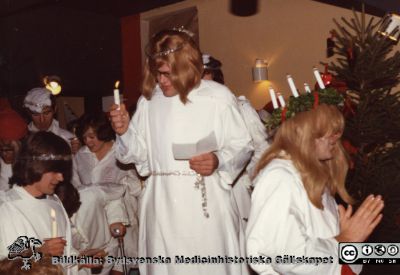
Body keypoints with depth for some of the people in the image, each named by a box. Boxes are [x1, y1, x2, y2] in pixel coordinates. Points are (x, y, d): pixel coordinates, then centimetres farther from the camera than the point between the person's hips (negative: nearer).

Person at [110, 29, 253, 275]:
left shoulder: (218, 96, -5)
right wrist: (125, 132, -7)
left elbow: (242, 146, 0)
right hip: (162, 206, 3)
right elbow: (140, 152, 11)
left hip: (206, 204, -3)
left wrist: (219, 161, -18)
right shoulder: (149, 100, 7)